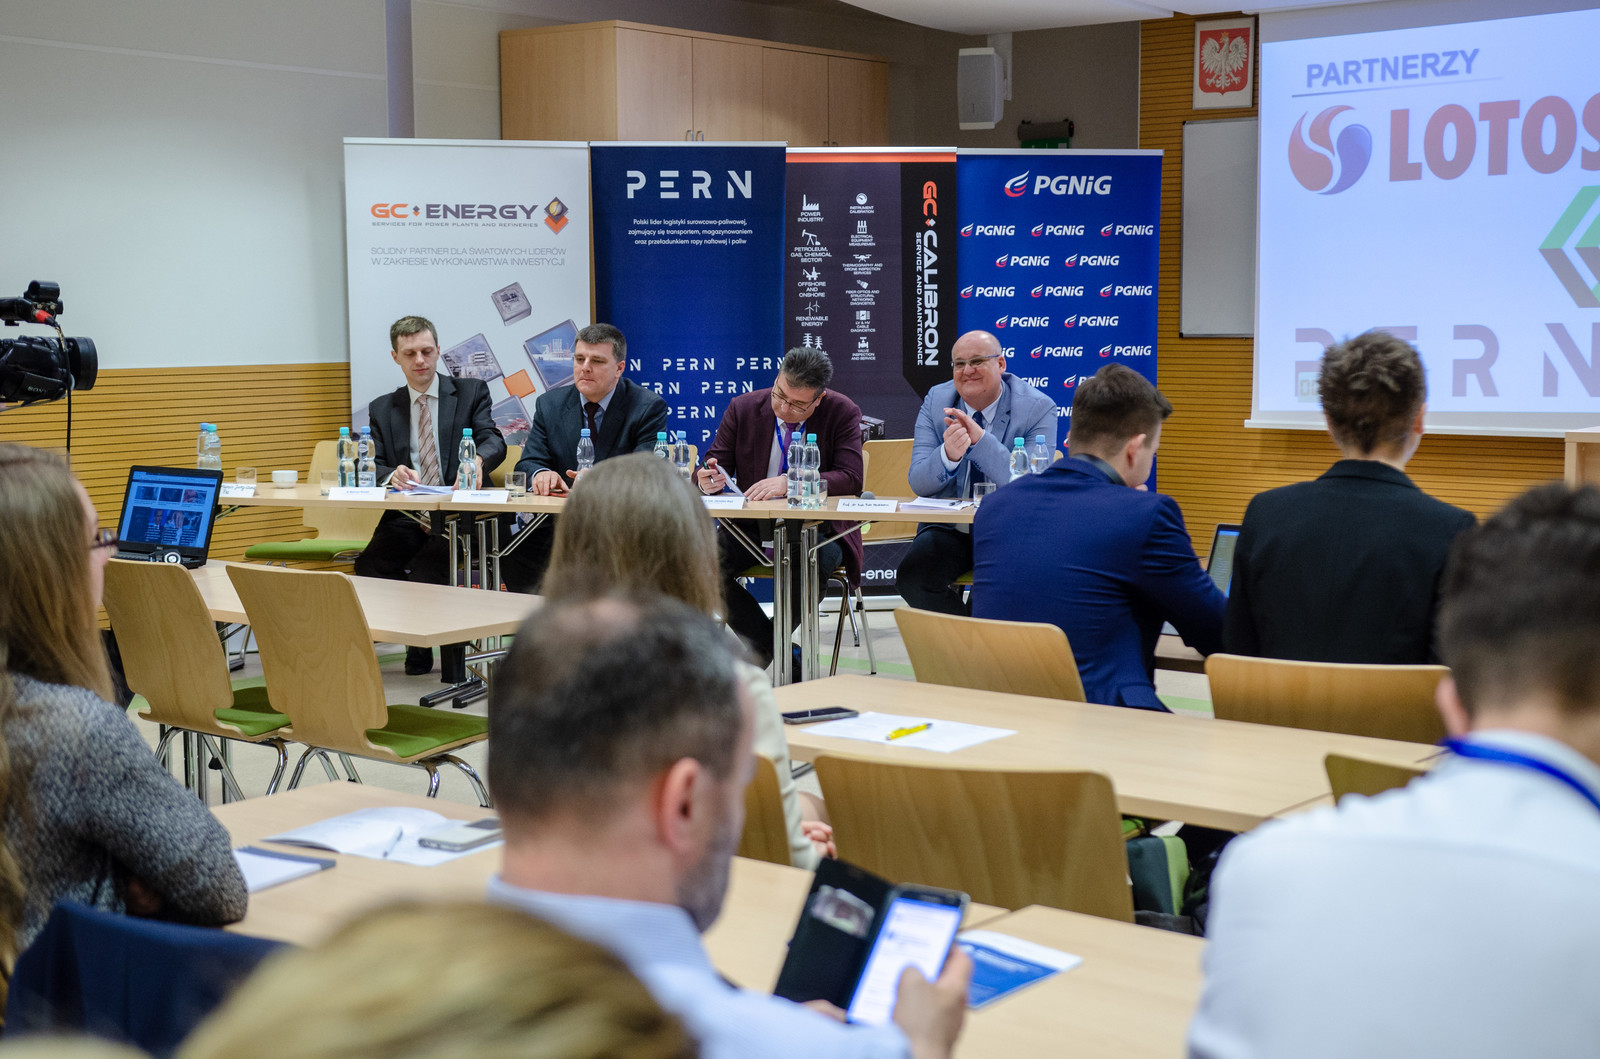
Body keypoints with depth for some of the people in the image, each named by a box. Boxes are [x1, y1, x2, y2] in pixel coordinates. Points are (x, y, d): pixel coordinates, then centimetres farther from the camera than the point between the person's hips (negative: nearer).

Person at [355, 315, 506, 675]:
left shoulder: (472, 392, 10)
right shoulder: (382, 409, 18)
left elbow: (494, 441, -5)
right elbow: (377, 468, 10)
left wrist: (477, 460, -30)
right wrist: (393, 475, -16)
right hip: (405, 517, 3)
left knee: (425, 571, -32)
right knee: (369, 566, -27)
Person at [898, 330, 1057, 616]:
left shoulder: (1038, 408, -7)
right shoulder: (936, 401, 2)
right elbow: (919, 483, -5)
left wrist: (982, 439, -29)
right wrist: (948, 455, -29)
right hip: (949, 529, 3)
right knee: (911, 577, -24)